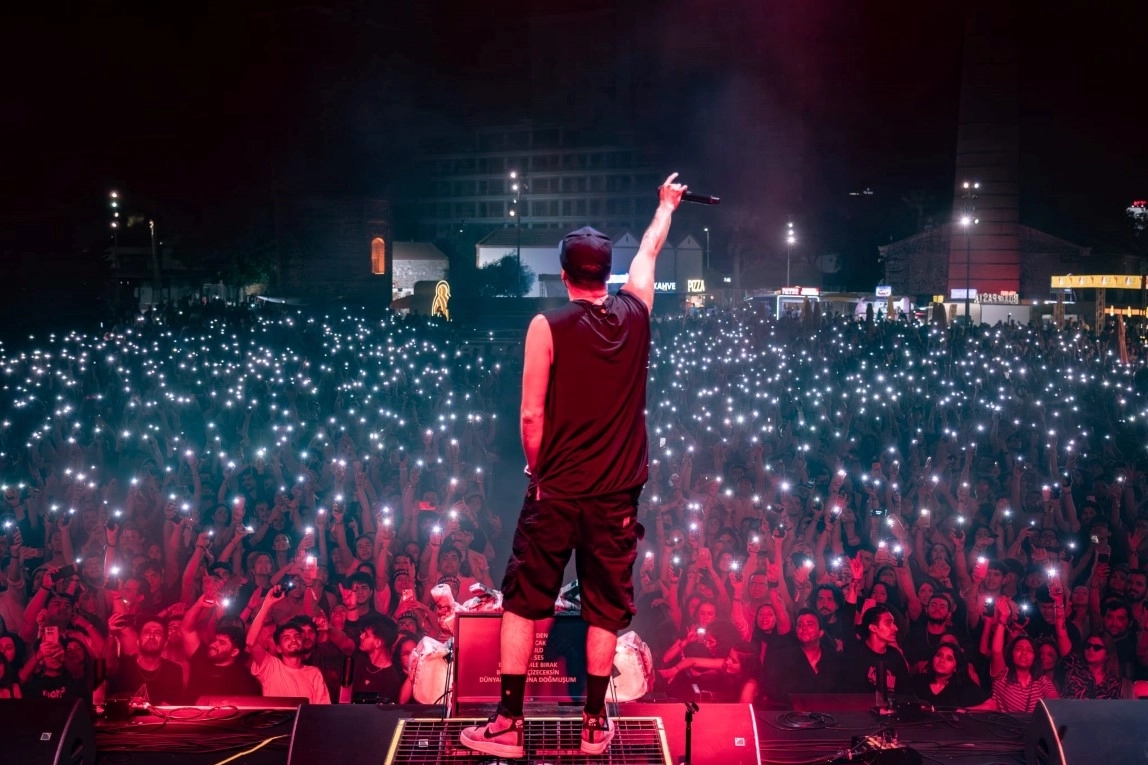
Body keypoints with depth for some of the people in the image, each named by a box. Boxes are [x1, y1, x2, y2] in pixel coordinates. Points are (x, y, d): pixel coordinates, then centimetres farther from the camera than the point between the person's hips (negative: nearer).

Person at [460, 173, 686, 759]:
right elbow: (649, 251, 21)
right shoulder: (635, 312, 1)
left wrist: (538, 472, 5)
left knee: (523, 604, 7)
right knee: (604, 611, 11)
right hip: (617, 496, 3)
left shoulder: (548, 326, -10)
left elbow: (532, 416, -11)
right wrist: (666, 206, 39)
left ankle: (509, 724, 11)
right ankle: (595, 726, 18)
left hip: (556, 491, -3)